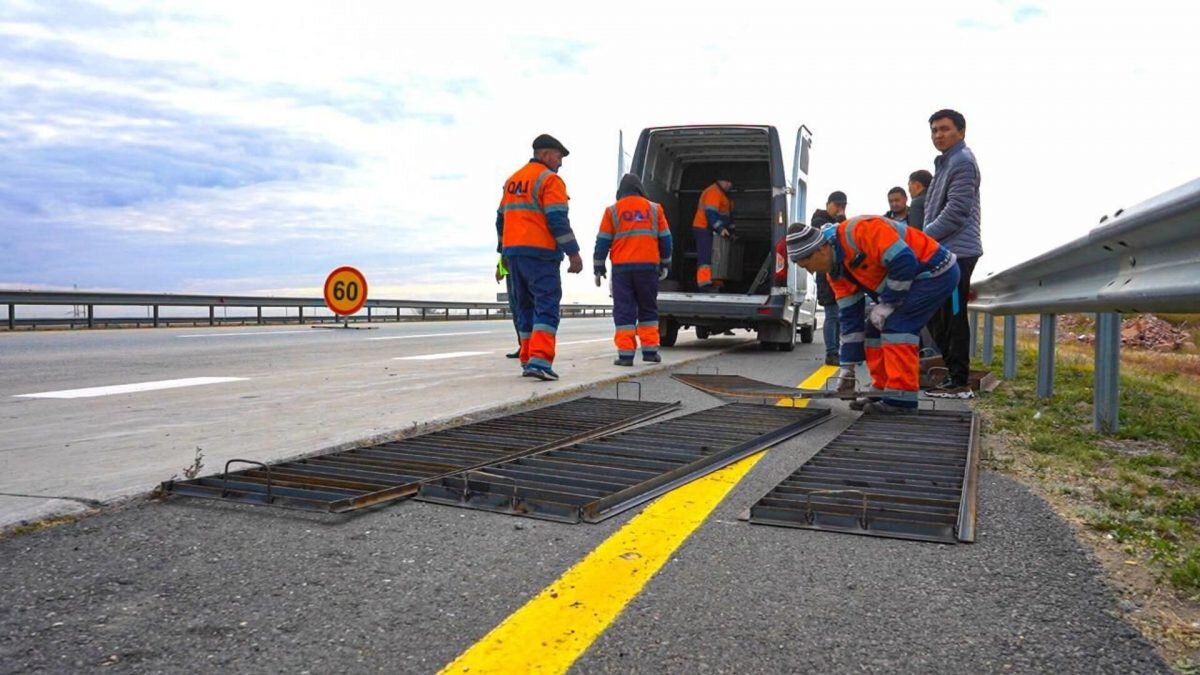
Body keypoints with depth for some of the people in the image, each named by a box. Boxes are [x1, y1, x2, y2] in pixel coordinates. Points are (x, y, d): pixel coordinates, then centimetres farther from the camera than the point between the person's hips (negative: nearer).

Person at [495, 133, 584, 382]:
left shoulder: (512, 180, 19)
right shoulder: (550, 180, -6)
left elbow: (501, 219, 21)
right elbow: (558, 220, -14)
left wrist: (504, 250, 27)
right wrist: (573, 253, -13)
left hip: (513, 252, 8)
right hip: (540, 253, -8)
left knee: (525, 306, 14)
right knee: (546, 306, -10)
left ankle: (528, 360, 16)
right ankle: (539, 360, -21)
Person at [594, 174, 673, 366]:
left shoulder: (612, 211, 4)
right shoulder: (654, 209, 9)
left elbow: (603, 242, 3)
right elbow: (665, 239, 11)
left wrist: (598, 268, 10)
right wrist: (665, 265, 20)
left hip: (622, 268, -1)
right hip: (648, 267, 1)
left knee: (624, 311, 1)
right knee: (648, 309, 13)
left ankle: (625, 353, -3)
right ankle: (650, 350, 11)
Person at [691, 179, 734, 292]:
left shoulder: (724, 195, 23)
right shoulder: (713, 192, -11)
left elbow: (725, 215, 28)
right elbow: (710, 212, -22)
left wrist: (731, 230, 21)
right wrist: (720, 228, -27)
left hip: (712, 231, 10)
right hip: (703, 229, -10)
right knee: (706, 257, -16)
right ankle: (705, 284, -22)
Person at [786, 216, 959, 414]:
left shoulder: (860, 231, -27)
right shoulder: (836, 270, 2)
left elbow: (904, 262, -29)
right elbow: (850, 316, 7)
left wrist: (887, 304, -19)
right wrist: (848, 368, 7)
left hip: (937, 271, -9)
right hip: (916, 277, 9)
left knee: (896, 324, -18)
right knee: (875, 328, 7)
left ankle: (901, 398, -13)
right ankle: (882, 390, 14)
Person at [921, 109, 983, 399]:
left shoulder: (962, 161, -9)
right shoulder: (946, 161, 22)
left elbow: (956, 211, -18)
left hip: (956, 252, -10)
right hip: (943, 252, 10)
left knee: (953, 318, -8)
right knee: (937, 317, 12)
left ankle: (960, 382, -4)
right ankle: (953, 372, 19)